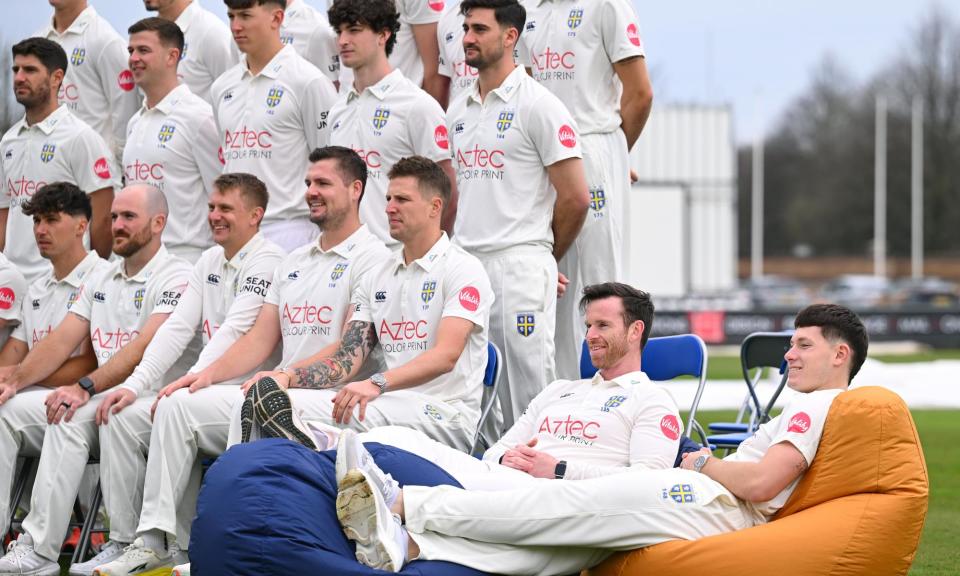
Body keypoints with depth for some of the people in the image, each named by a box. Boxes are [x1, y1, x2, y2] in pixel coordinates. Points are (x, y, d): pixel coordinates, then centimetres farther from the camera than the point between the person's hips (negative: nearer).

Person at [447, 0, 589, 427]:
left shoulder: (539, 106, -5)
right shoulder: (458, 112, 17)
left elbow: (574, 198, -5)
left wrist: (545, 259, 4)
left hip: (518, 266, -7)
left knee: (527, 393, -8)